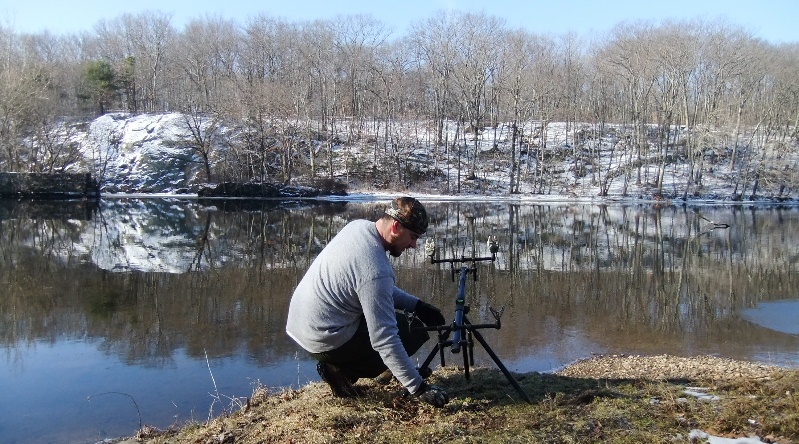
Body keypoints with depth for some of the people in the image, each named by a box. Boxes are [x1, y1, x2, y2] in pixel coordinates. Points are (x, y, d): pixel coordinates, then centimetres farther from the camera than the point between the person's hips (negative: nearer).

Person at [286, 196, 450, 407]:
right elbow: (384, 339, -27)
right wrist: (419, 388, -23)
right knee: (415, 330, 0)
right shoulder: (376, 270, -28)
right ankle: (341, 370, -3)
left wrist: (416, 305, 7)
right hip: (324, 341, -9)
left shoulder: (359, 226, -1)